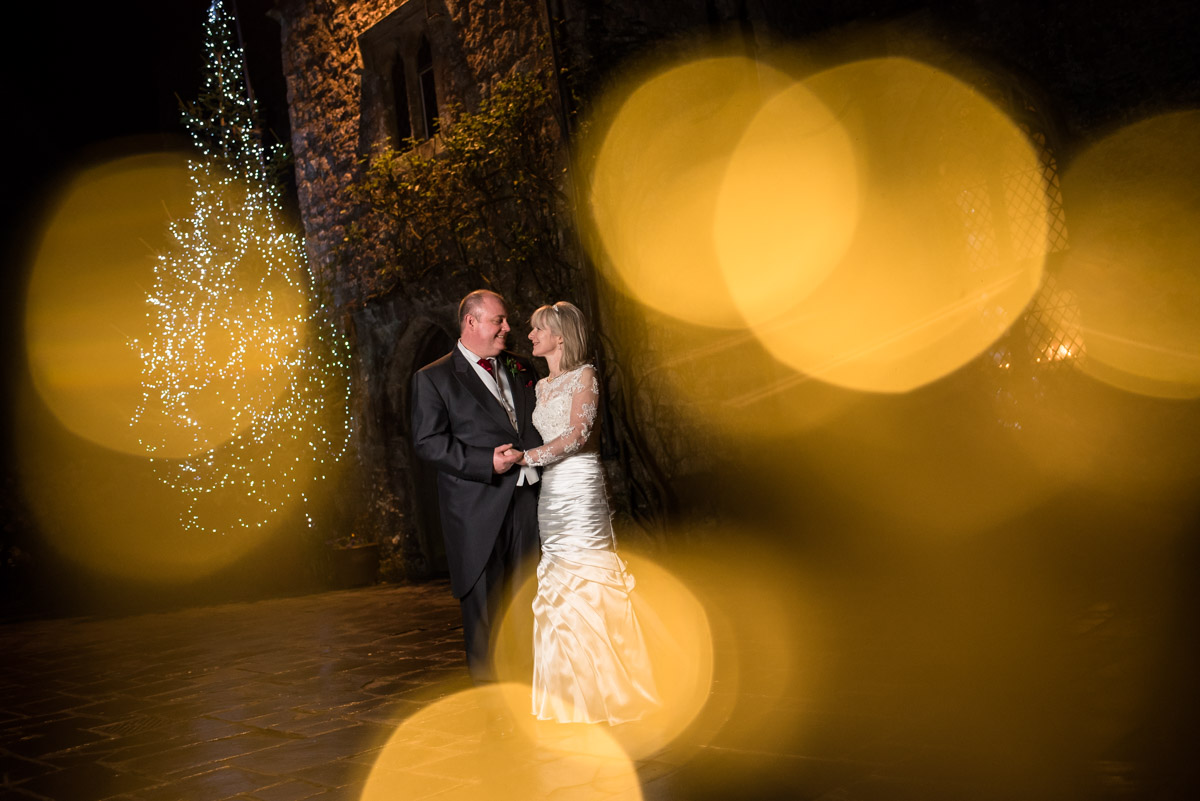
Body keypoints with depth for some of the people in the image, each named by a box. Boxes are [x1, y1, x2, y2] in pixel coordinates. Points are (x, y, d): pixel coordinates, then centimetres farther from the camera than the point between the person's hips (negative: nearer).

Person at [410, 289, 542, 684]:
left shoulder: (520, 370, 16)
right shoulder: (434, 378, 0)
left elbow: (536, 425, 25)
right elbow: (428, 441, -8)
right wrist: (487, 463, -17)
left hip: (525, 500, 4)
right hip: (477, 508, -4)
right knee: (483, 600, 3)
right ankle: (486, 684, 16)